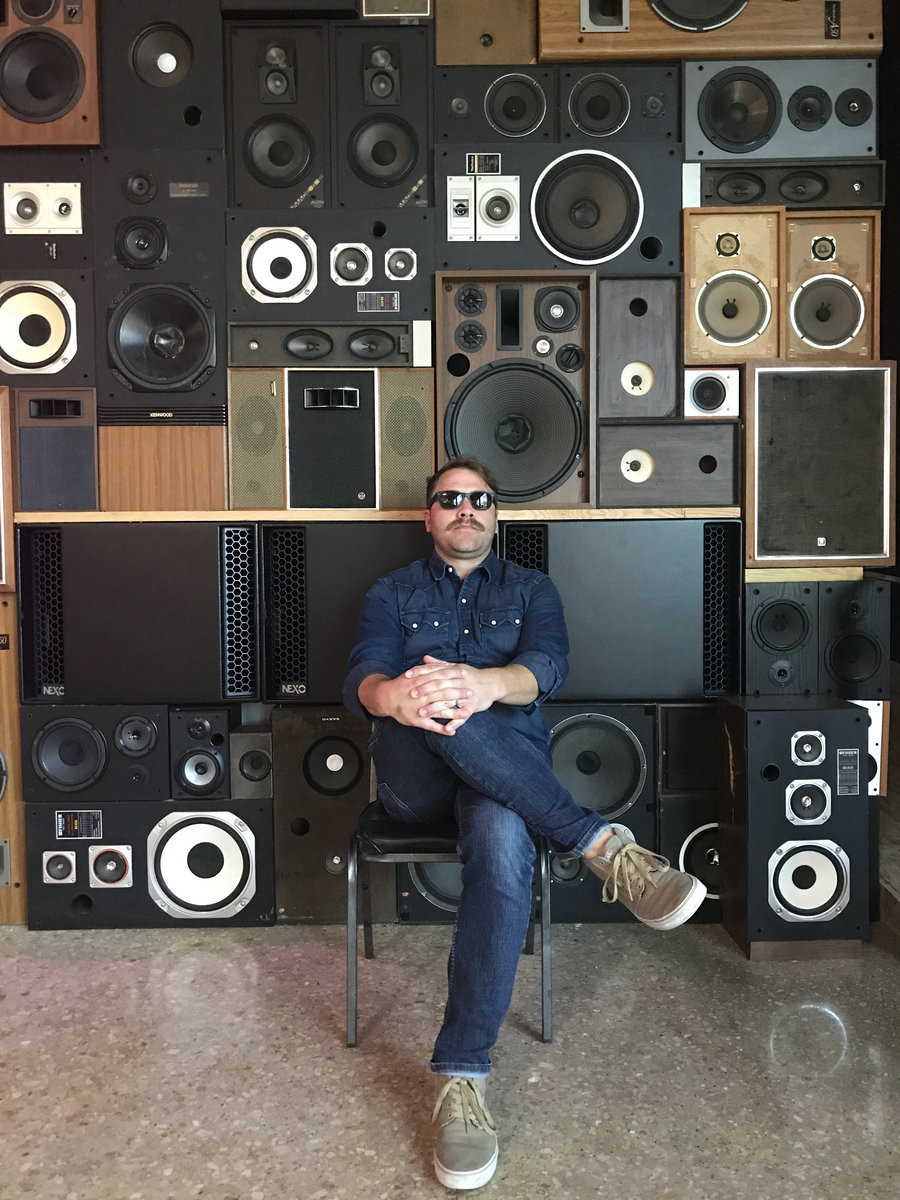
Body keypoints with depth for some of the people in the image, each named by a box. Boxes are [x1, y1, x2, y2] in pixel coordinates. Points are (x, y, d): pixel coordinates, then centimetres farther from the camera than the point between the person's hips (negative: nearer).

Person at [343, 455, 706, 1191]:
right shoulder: (393, 593, 19)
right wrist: (396, 696, -31)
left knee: (504, 840, -37)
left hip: (510, 765, 0)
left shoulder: (531, 588, 18)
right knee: (439, 716, -36)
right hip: (415, 776, 1)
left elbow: (547, 667, -3)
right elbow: (362, 677, -2)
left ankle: (462, 1074, -32)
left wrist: (485, 684, -30)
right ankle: (604, 847, -31)